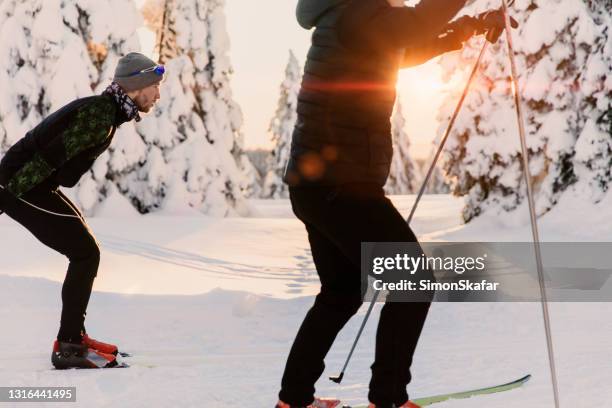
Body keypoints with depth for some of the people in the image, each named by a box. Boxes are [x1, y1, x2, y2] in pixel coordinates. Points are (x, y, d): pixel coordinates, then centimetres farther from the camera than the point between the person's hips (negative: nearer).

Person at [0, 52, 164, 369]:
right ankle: (68, 347, -5)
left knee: (84, 251, 15)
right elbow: (52, 154, -24)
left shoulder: (105, 110, 13)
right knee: (86, 253, -8)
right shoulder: (99, 114, -20)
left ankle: (73, 336, 22)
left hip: (34, 185, 10)